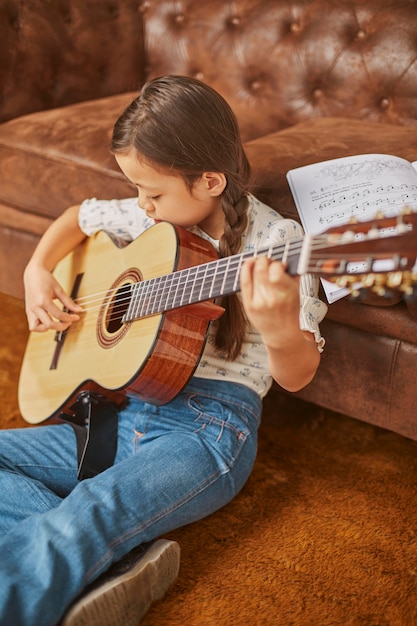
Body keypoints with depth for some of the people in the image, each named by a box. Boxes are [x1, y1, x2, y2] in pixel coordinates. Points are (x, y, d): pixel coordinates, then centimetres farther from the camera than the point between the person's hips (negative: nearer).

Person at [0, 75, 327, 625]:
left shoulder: (276, 241, -10)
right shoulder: (154, 218, 8)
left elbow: (296, 377, -11)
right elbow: (77, 218, 27)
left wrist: (280, 330, -34)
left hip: (208, 425, -8)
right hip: (121, 409, 8)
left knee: (89, 514, -35)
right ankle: (114, 557, -20)